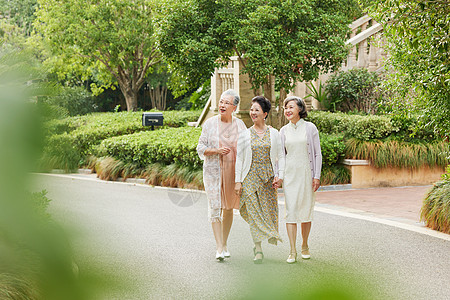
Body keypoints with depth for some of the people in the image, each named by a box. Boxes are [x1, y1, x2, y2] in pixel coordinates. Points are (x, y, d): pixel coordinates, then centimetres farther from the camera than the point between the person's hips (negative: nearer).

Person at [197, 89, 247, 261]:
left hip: (233, 171, 3)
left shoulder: (240, 125, 5)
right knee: (215, 207, -10)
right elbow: (200, 148, -1)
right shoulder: (210, 123, -2)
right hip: (214, 170, -2)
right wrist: (217, 151, -17)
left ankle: (224, 244, 24)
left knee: (229, 208, 10)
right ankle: (219, 248, -10)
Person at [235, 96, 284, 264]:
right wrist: (237, 181, -2)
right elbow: (239, 159, 4)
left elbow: (281, 156, 6)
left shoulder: (274, 134, 6)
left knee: (268, 211, 2)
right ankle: (258, 249, -4)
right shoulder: (245, 135, 4)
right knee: (254, 212, -6)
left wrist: (279, 176, -6)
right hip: (250, 177, -1)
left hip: (268, 177, 1)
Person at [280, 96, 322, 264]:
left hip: (306, 173, -1)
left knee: (306, 211, 4)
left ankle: (305, 246, 21)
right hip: (289, 174, 1)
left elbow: (317, 153, 1)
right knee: (291, 211, -6)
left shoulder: (310, 128, 0)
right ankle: (292, 251, -5)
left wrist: (317, 176, -5)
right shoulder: (284, 131, 8)